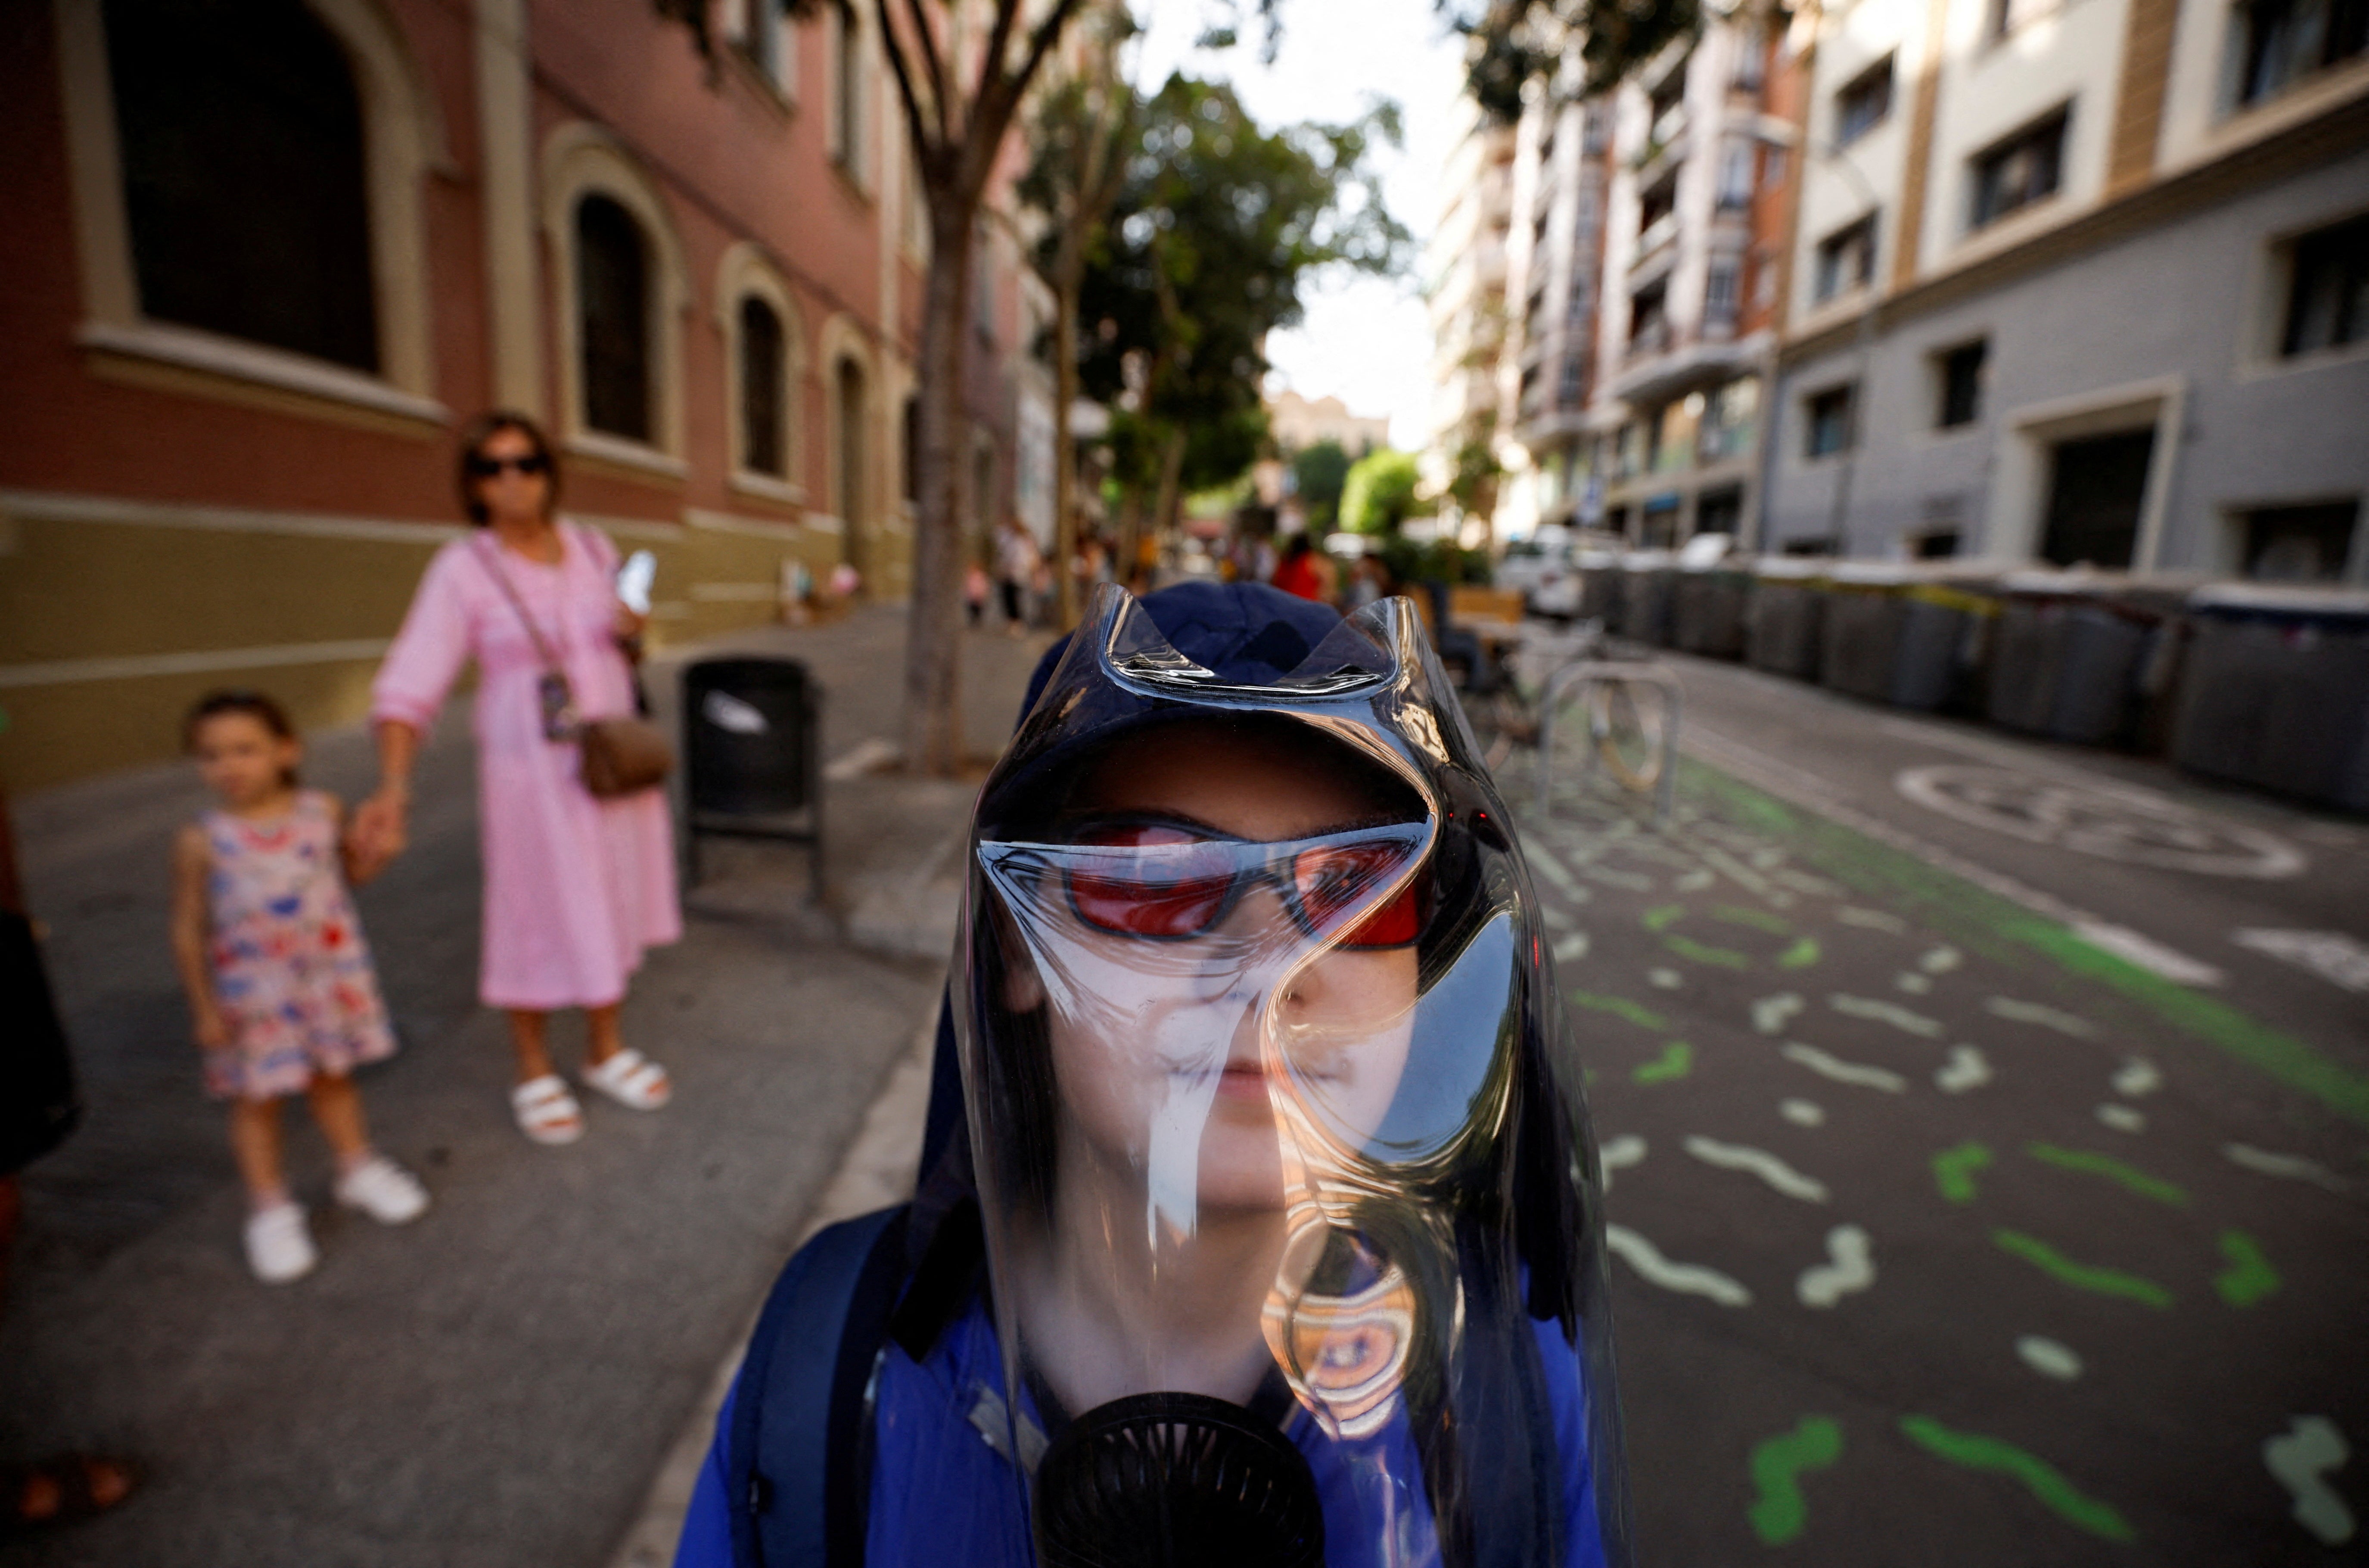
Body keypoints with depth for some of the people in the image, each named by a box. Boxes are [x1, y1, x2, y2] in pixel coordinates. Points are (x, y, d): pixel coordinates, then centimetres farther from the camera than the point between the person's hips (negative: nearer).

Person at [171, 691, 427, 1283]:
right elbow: (189, 930, -7)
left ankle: (358, 1169, 36)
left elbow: (353, 872, 9)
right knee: (257, 1099, 9)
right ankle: (271, 1208, 25)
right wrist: (204, 1008, -7)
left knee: (333, 1077, 18)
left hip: (331, 974, 2)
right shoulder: (202, 841, -12)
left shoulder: (323, 811, -6)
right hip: (252, 992, -2)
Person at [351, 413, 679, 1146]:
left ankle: (606, 1051, 32)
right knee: (535, 914, 6)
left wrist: (629, 631, -5)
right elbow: (409, 686, -17)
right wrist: (394, 789, -30)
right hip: (532, 768, -4)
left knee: (611, 903, 13)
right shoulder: (462, 569, -11)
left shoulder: (593, 547, 2)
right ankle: (535, 1073, 27)